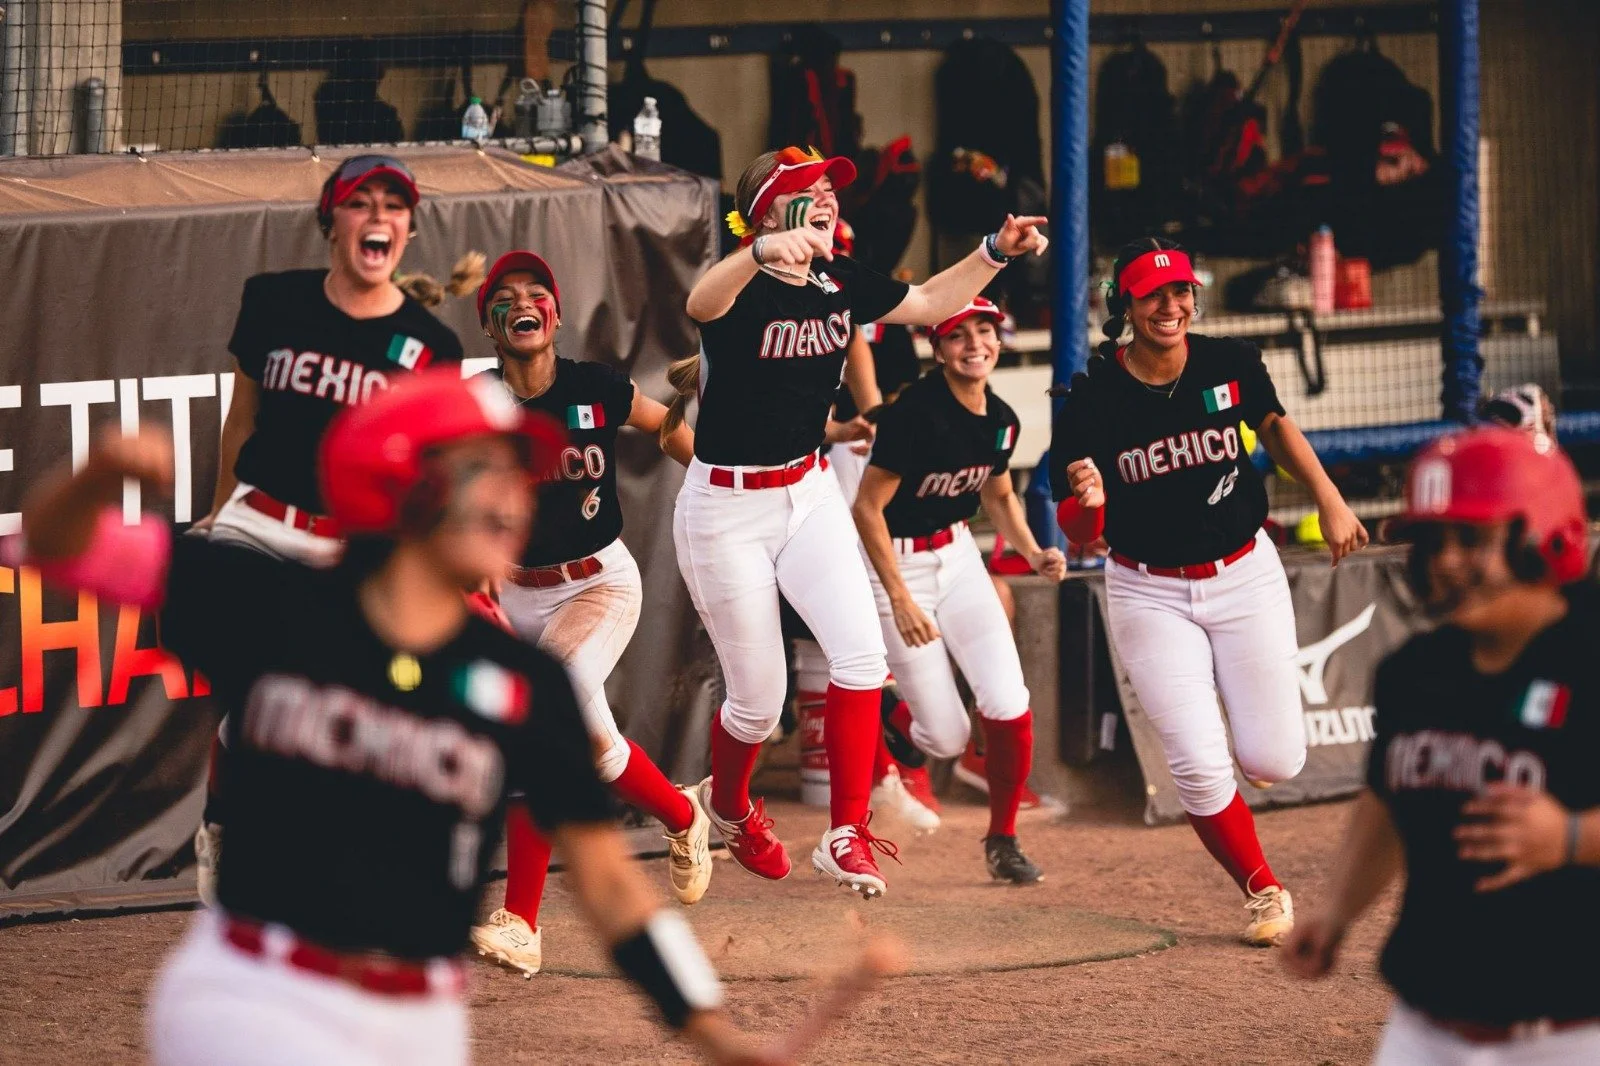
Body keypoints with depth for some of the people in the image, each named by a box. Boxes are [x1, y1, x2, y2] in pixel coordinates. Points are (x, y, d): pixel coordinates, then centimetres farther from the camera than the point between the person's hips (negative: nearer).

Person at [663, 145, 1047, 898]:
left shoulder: (842, 283, -1)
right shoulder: (744, 289, -22)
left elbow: (930, 303, 14)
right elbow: (701, 304, -47)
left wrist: (996, 251, -2)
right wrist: (761, 253, -69)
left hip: (808, 494, 6)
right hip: (726, 509, -5)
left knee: (860, 652, -15)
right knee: (758, 699, 4)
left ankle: (846, 834, -8)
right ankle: (728, 806, 37)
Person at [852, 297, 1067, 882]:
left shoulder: (1001, 419, -1)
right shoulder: (914, 412, -23)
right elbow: (867, 509, -21)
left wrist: (1033, 553, -1)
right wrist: (900, 600, -23)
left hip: (958, 557, 6)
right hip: (896, 563, -6)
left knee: (1010, 711, -9)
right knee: (946, 738, -4)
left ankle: (1002, 839, 13)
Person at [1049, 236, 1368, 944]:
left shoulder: (1230, 365, -9)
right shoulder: (1094, 395, -15)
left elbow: (1274, 426, 13)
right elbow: (1079, 532, -13)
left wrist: (1329, 500, 4)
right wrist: (1086, 499, -36)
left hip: (1245, 575, 2)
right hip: (1151, 593, -2)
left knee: (1275, 762, -1)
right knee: (1199, 769, -11)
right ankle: (1264, 893, 13)